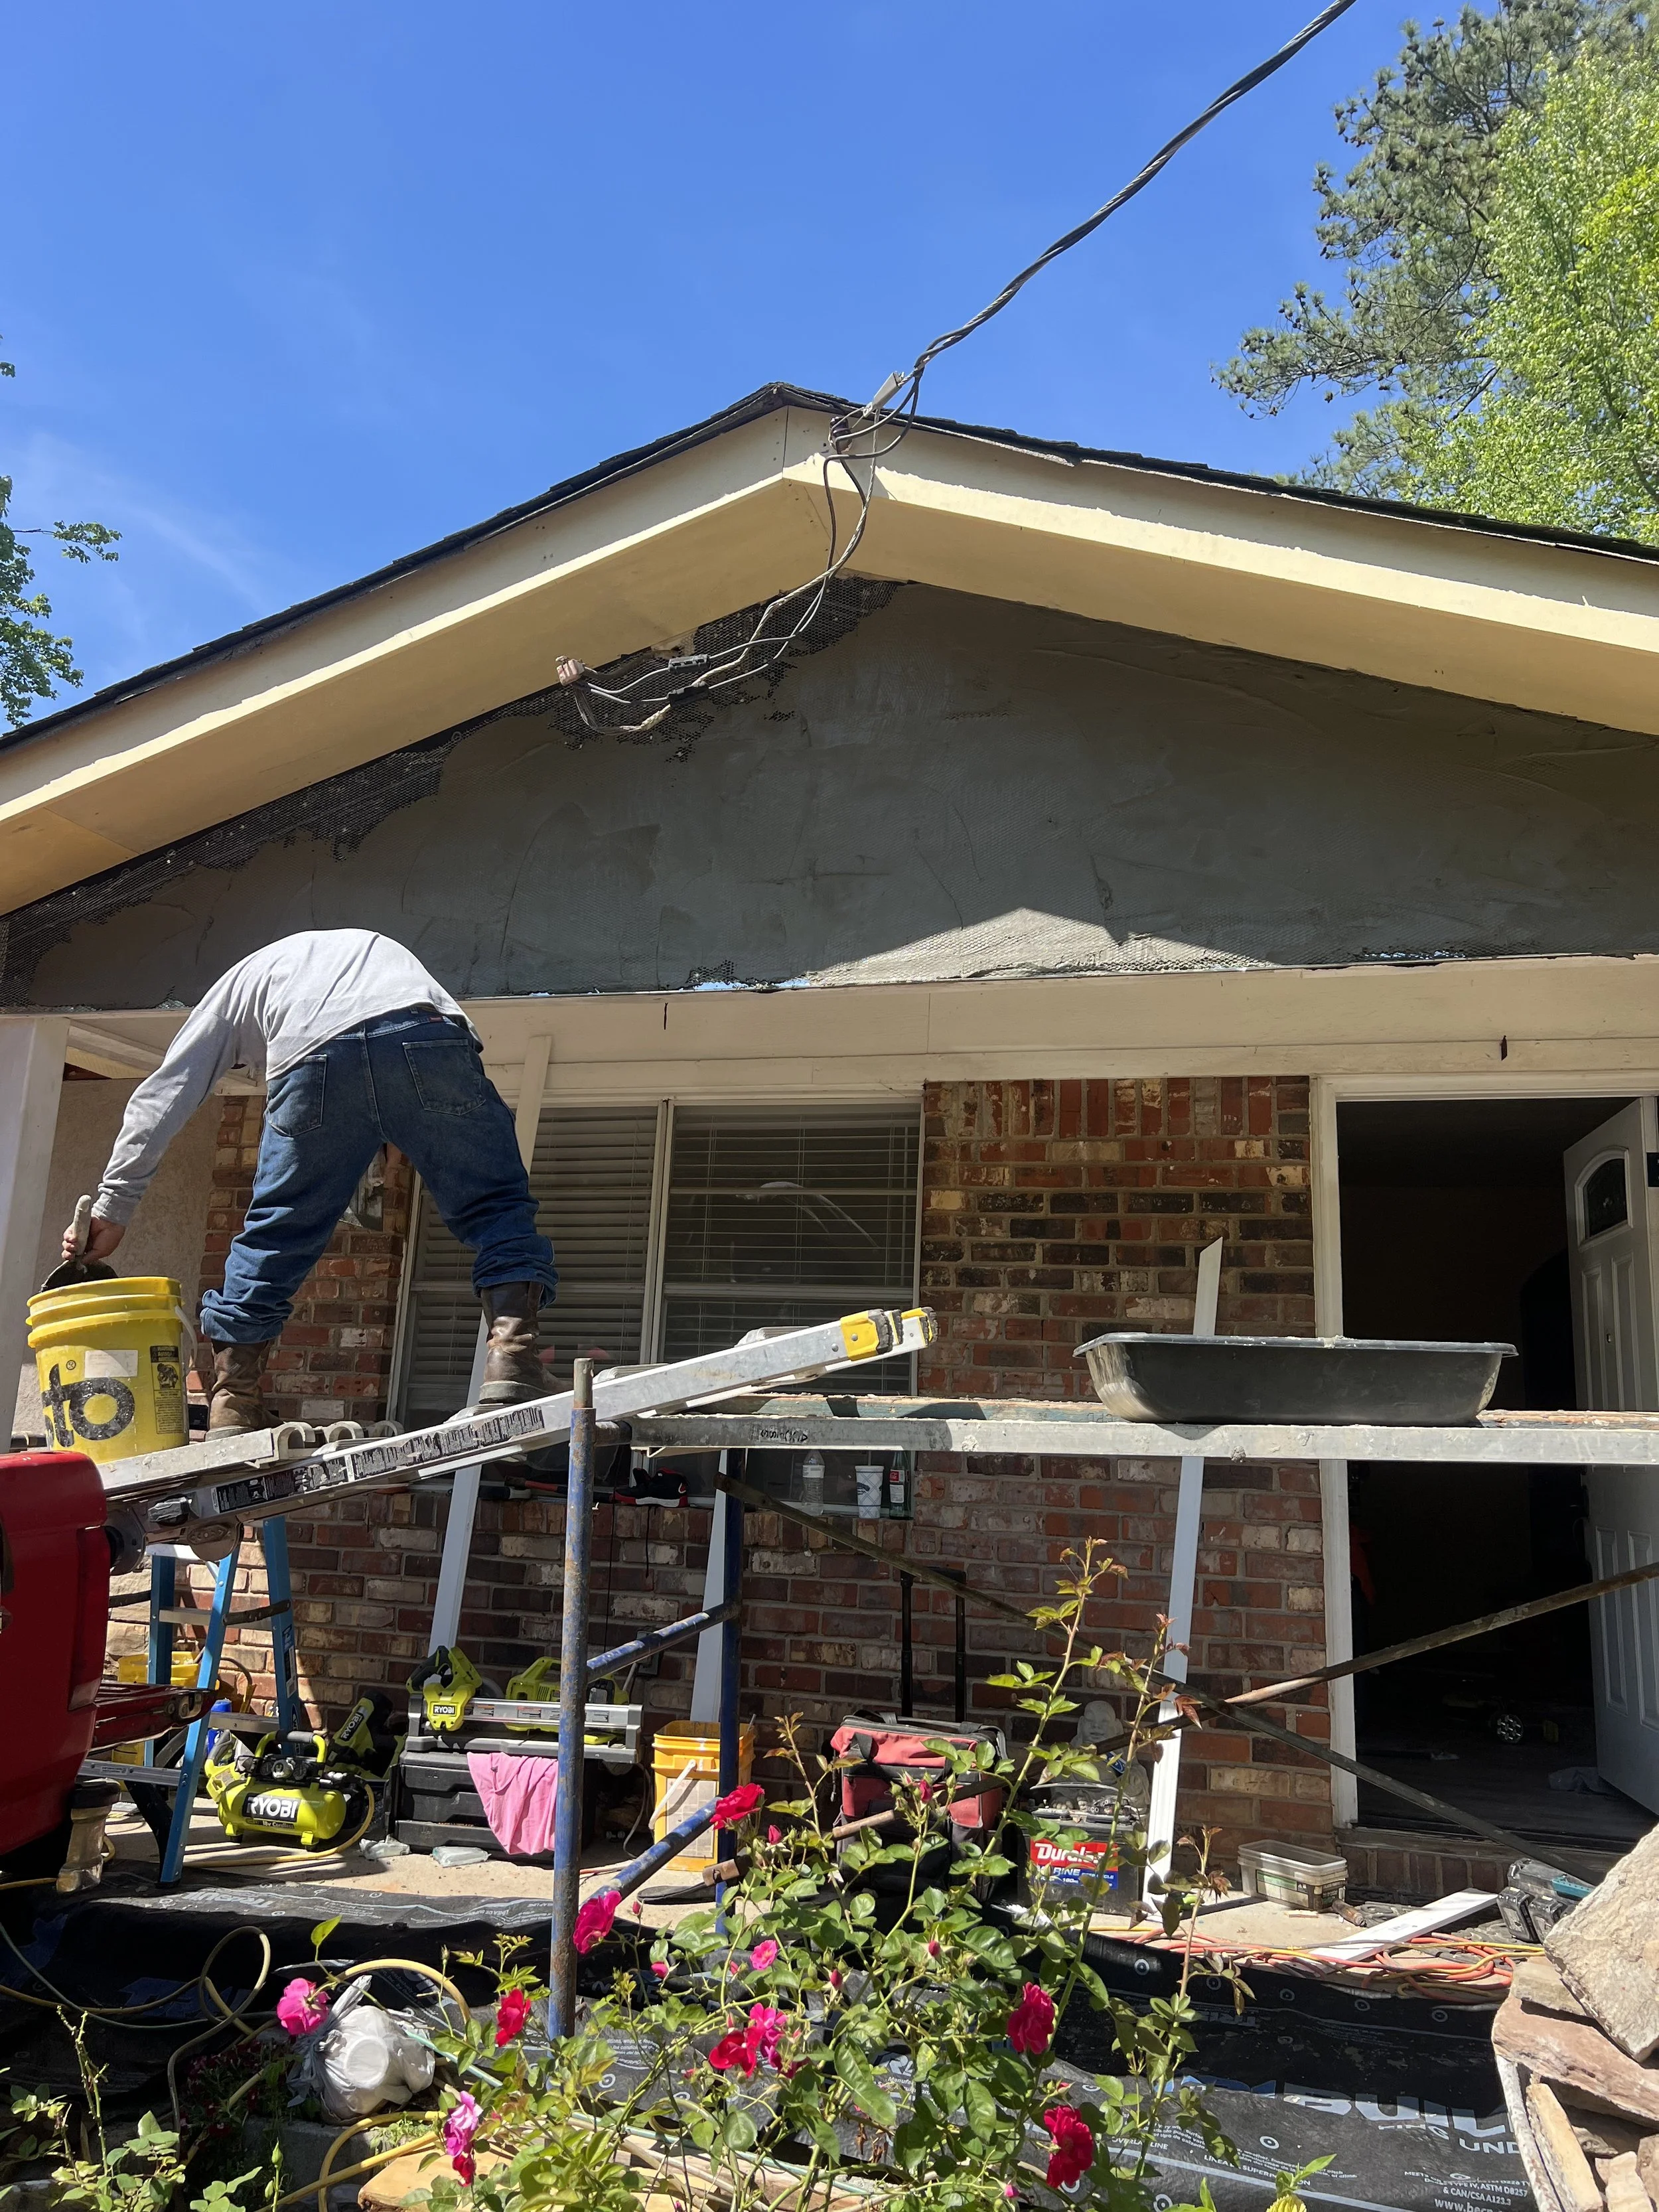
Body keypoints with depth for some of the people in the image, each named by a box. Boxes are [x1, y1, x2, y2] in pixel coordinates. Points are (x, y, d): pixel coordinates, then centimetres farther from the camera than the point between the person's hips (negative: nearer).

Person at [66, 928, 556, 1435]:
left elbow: (161, 1095, 30)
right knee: (497, 1208, 9)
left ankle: (232, 1406, 19)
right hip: (428, 1040, 1)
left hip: (315, 1060, 0)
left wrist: (112, 1209, 28)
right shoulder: (379, 945, 49)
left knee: (273, 1236, 15)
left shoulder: (242, 979, 39)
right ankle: (511, 1355, -11)